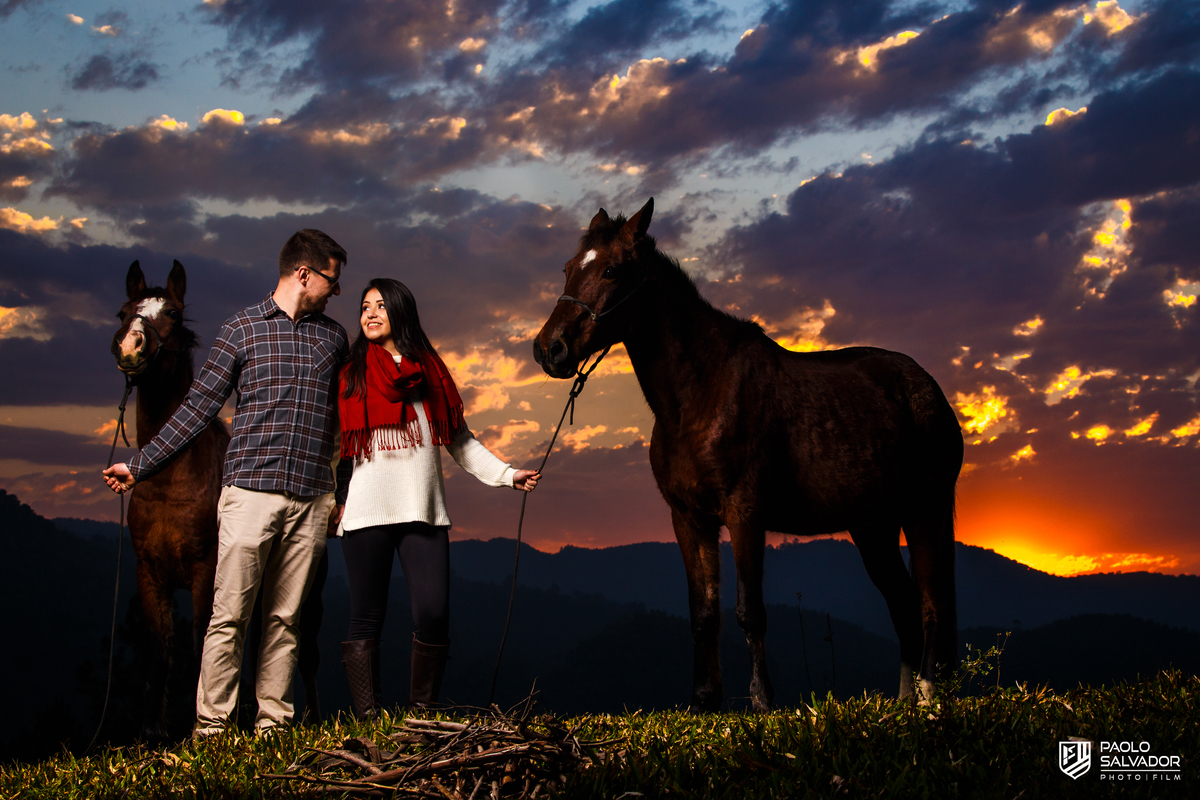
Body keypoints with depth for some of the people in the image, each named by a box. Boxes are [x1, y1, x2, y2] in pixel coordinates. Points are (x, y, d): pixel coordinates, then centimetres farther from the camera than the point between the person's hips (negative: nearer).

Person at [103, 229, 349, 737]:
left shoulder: (333, 337, 16)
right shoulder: (243, 329, 5)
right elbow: (197, 408, 6)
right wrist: (140, 466, 2)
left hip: (310, 501, 3)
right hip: (251, 492, -3)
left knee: (285, 620, 4)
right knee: (229, 617, -4)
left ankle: (272, 728, 8)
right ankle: (211, 730, 1)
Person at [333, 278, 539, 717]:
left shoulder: (430, 373, 15)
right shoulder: (351, 375, 10)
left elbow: (461, 441, 16)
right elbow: (334, 443, 8)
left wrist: (508, 474, 7)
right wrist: (332, 496, -4)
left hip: (423, 513, 1)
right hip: (366, 512, -1)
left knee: (433, 615, -9)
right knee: (367, 619, -1)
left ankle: (422, 713, 5)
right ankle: (368, 720, 3)